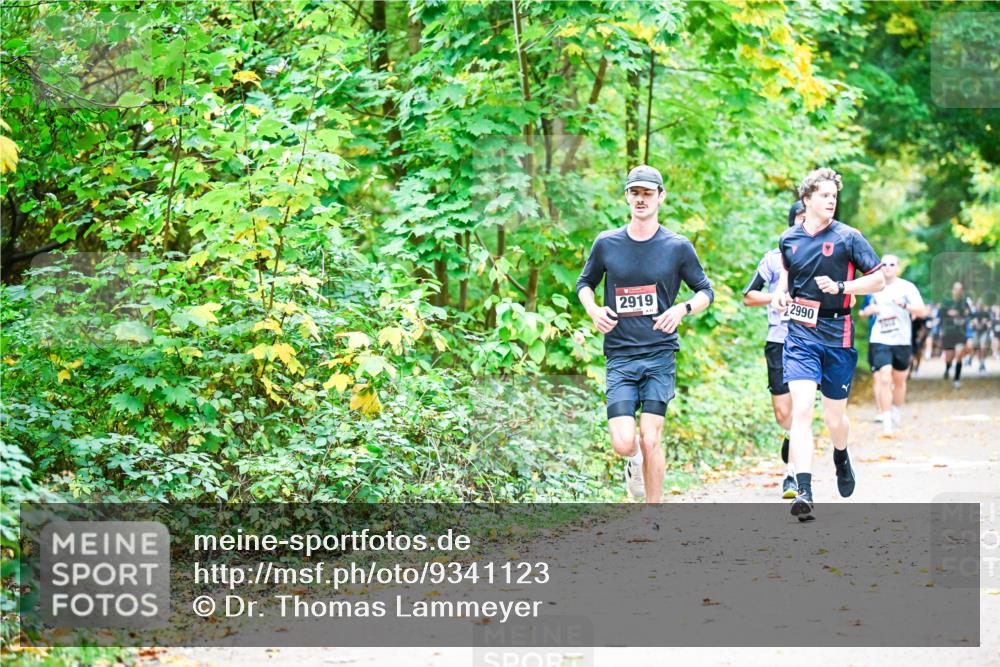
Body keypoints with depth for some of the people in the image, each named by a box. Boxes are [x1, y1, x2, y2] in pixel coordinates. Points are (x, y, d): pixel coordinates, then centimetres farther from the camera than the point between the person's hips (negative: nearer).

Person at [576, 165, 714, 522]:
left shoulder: (678, 247, 1)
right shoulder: (606, 244, 5)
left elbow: (706, 291, 11)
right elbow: (585, 283, 20)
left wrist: (682, 309, -9)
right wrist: (593, 310, -1)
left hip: (660, 356, -1)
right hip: (619, 357, 1)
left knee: (650, 441, -9)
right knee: (624, 444, -11)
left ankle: (653, 518, 8)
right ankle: (635, 461, 27)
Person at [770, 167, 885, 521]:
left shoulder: (848, 237, -3)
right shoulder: (788, 239, 6)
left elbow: (878, 279, -2)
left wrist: (840, 287, -16)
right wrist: (781, 293, 6)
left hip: (837, 336, -1)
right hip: (799, 335, 1)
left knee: (834, 417, 10)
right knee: (801, 410, -16)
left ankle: (841, 458, 46)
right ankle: (804, 492, -21)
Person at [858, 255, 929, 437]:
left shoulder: (907, 287, -4)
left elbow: (922, 311, -12)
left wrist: (904, 305, -28)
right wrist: (867, 311, 4)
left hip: (902, 341, -1)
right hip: (880, 341, 1)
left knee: (899, 380, 13)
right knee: (884, 380, -13)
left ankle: (896, 415, 36)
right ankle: (886, 424, -14)